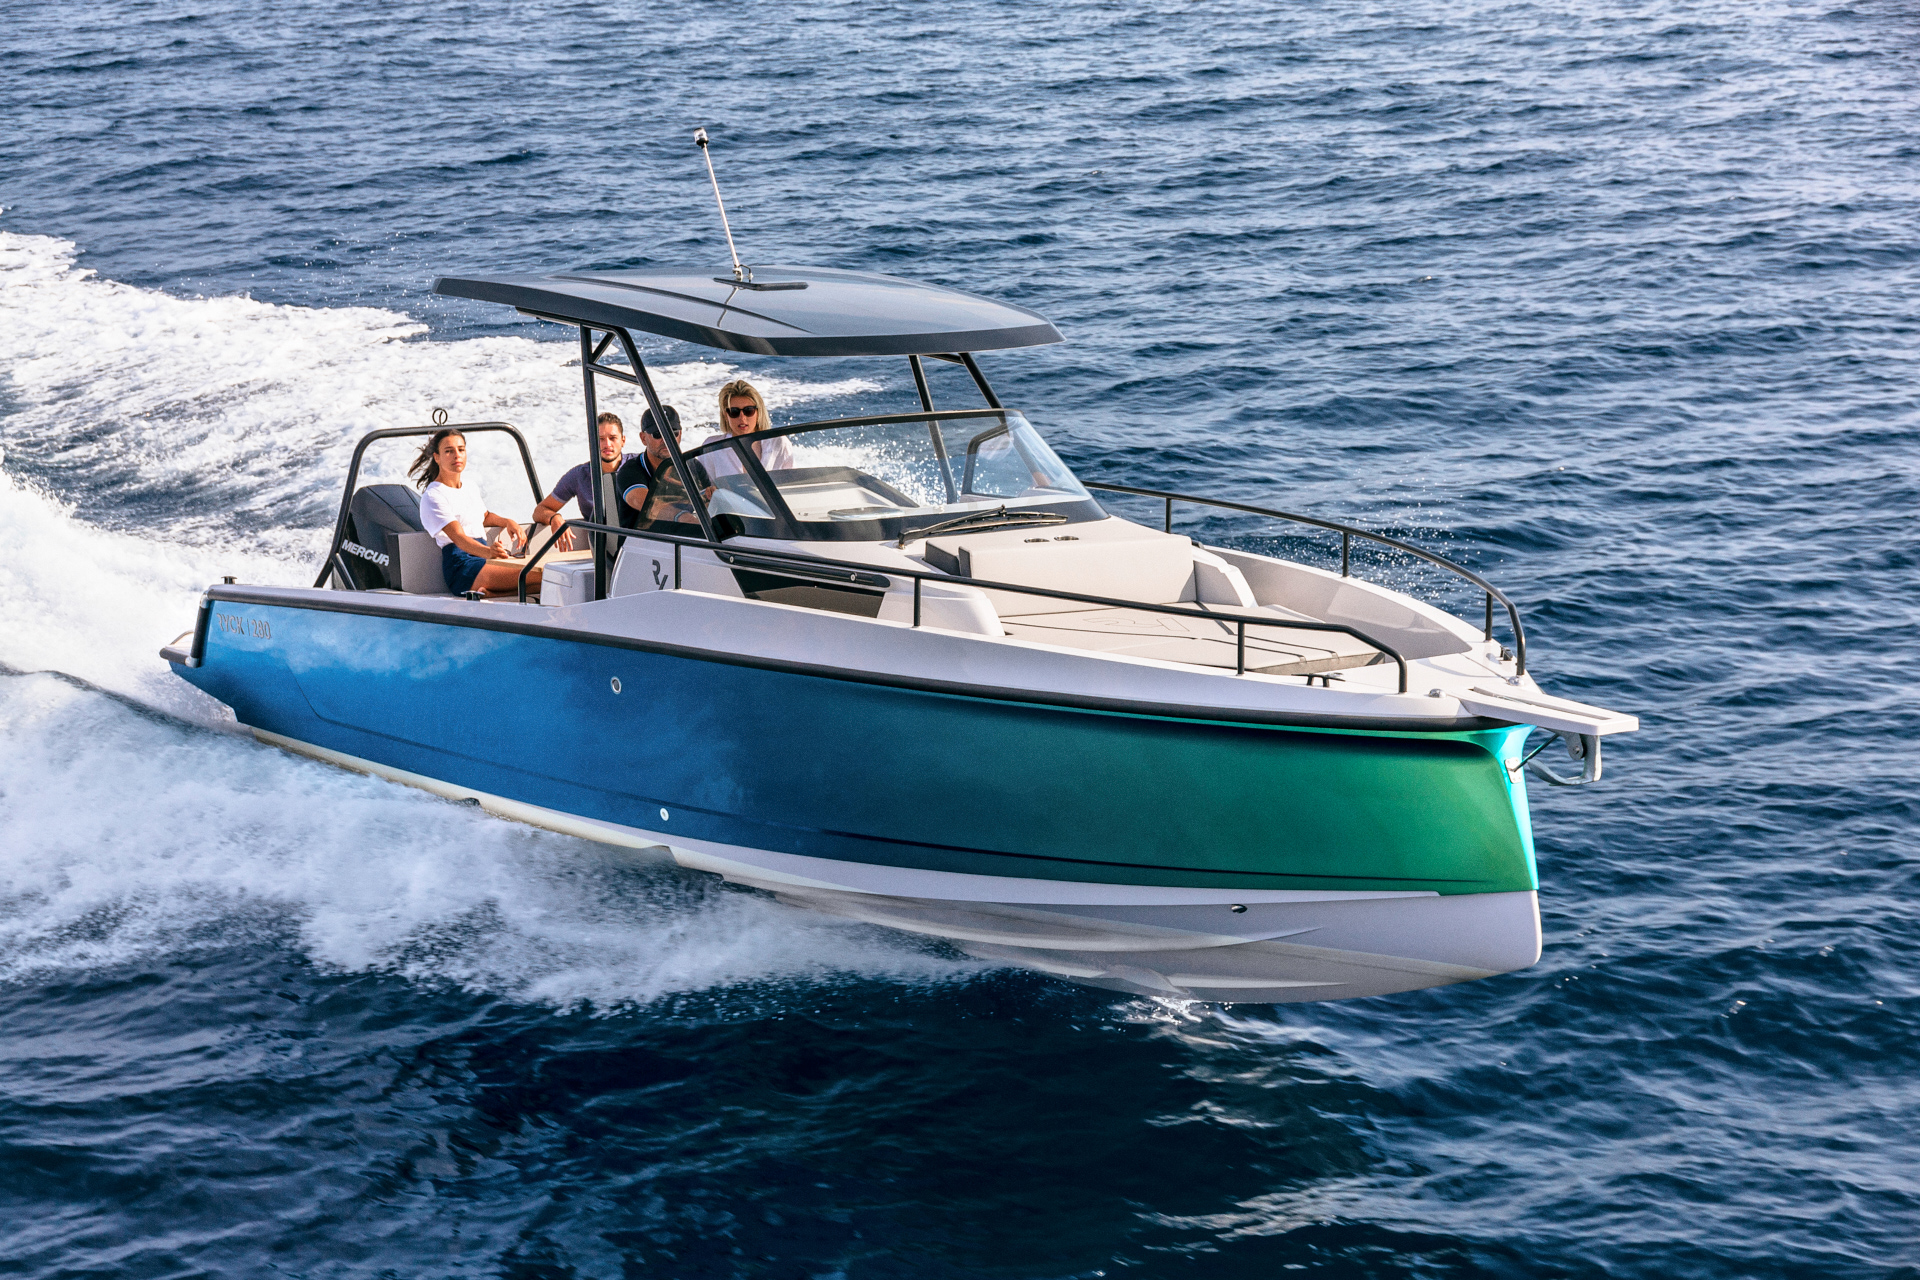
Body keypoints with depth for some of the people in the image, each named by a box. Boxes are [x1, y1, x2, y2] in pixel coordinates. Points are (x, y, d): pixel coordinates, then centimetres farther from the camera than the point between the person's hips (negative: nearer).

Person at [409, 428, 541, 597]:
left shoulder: (470, 486, 21)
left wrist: (507, 522, 17)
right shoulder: (433, 496, -5)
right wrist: (488, 551, -38)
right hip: (462, 566, -9)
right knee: (533, 575, -36)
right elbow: (458, 537, -18)